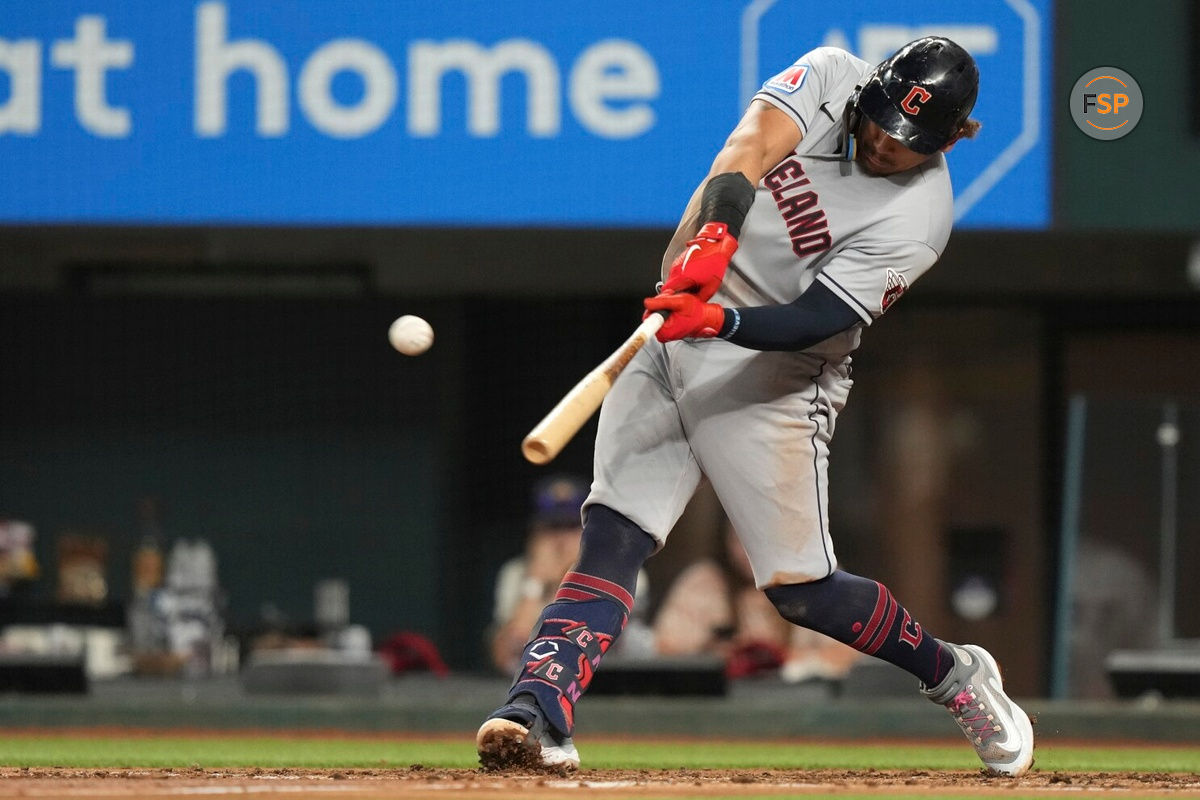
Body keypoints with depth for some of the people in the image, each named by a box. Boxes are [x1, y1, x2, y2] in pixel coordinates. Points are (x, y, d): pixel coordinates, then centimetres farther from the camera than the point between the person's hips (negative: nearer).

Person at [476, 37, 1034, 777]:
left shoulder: (919, 216, -16)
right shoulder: (832, 77, -4)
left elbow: (812, 322, -24)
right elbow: (750, 148, -21)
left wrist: (718, 321, -41)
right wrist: (715, 235, -40)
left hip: (772, 374, -4)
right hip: (673, 334, 4)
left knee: (804, 591, -3)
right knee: (612, 536, -10)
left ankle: (956, 676, 20)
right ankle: (540, 714, -21)